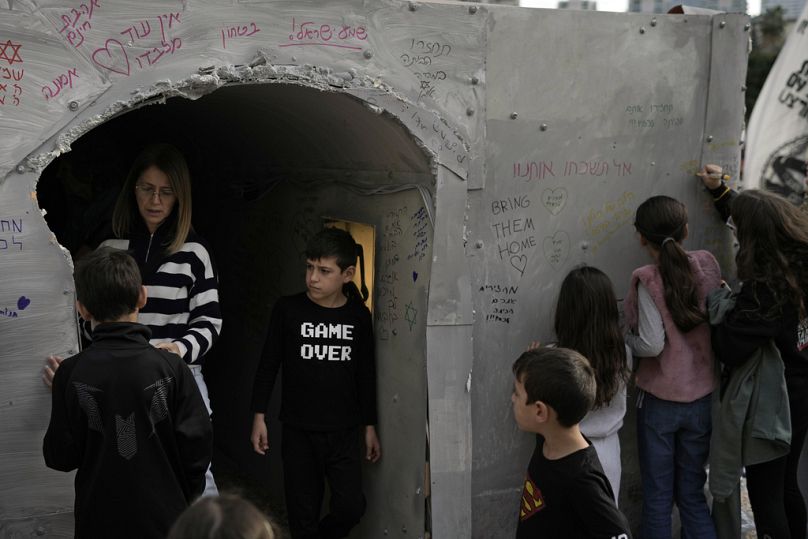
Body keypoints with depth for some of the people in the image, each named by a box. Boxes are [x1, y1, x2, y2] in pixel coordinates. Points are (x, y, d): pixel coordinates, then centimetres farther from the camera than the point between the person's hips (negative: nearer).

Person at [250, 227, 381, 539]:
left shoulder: (358, 316, 0)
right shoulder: (288, 309, -6)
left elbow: (366, 375, 8)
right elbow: (268, 364, 1)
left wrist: (370, 427, 10)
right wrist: (259, 416, -1)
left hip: (343, 432, 1)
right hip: (298, 431, -1)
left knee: (351, 507, -3)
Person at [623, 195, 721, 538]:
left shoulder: (647, 280, -15)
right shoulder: (707, 265, -3)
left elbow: (651, 344, -19)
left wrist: (624, 339, -1)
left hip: (659, 401, -4)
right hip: (703, 397, 4)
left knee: (657, 499, 9)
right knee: (692, 495, 17)